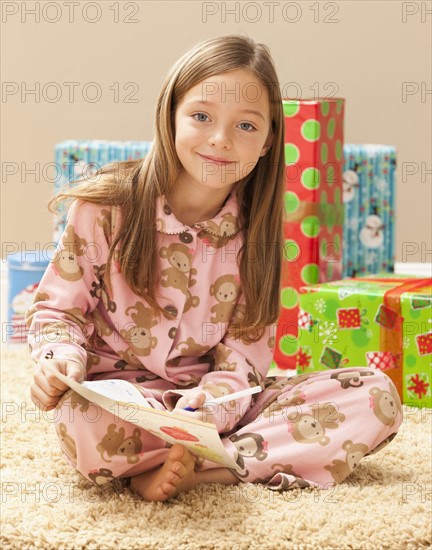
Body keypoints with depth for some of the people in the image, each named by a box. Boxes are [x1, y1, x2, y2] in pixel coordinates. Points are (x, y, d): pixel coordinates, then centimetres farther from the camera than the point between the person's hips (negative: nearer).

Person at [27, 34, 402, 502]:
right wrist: (61, 359, -24)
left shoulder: (256, 230, -1)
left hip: (216, 403, 3)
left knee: (378, 399, -15)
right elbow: (57, 308, 0)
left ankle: (200, 472, -25)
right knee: (82, 421, -41)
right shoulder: (106, 207, -8)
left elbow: (243, 357, -6)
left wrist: (197, 416, -27)